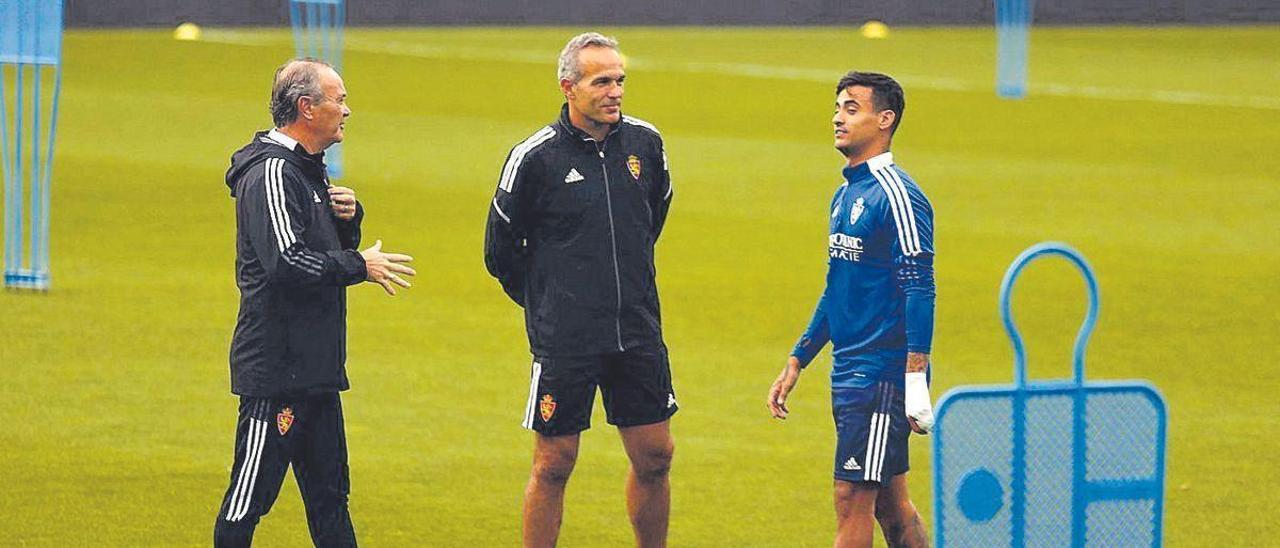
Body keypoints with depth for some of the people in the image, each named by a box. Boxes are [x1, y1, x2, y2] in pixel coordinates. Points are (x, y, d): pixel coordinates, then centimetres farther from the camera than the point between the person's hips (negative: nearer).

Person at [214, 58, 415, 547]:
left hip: (315, 368, 10)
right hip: (275, 367, -10)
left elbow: (328, 250, 24)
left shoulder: (308, 169, 17)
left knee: (329, 493, 12)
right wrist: (360, 266, -15)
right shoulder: (271, 173, -15)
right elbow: (286, 260, -25)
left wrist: (349, 216, 3)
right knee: (251, 493, -6)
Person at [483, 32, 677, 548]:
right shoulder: (535, 156, -9)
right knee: (553, 465, 1)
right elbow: (500, 251, 3)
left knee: (654, 457, 6)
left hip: (639, 334, 4)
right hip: (564, 344, -4)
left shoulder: (645, 142, 3)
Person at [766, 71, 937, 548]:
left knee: (853, 499, -9)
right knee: (890, 503, 11)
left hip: (881, 375, -9)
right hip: (849, 374, 9)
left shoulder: (896, 196, -13)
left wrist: (915, 382, -23)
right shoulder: (845, 195, 15)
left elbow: (919, 291, -18)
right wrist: (796, 363, 24)